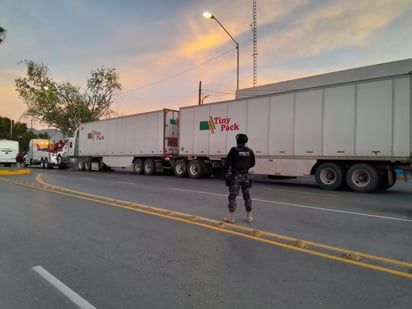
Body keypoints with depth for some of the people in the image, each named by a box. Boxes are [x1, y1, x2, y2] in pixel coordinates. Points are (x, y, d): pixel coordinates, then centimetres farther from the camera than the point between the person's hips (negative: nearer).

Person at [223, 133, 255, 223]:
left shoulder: (234, 150, -12)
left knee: (232, 196, 2)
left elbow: (227, 163, -14)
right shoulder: (249, 151, 3)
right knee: (247, 196, 13)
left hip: (235, 176, -4)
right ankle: (249, 217, 19)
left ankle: (231, 217, 5)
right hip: (245, 175, 5)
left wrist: (225, 173, -1)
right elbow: (252, 164, 13)